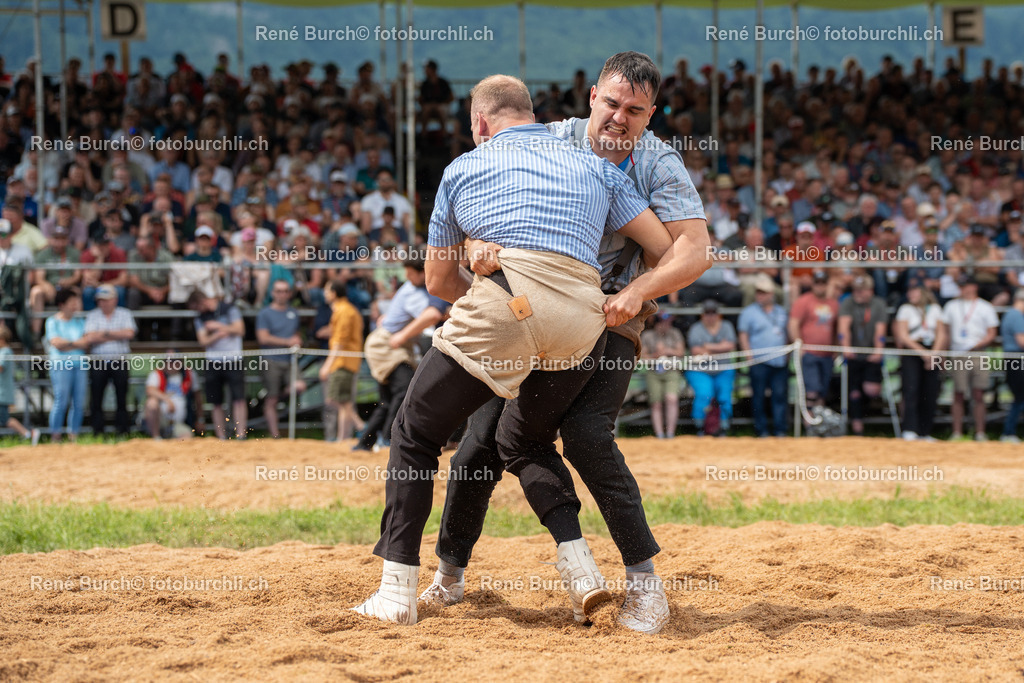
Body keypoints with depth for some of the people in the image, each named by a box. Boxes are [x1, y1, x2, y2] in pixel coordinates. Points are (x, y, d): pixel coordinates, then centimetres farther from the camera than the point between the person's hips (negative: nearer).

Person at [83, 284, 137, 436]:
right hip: (98, 362, 0)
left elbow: (129, 333, -9)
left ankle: (122, 432, 6)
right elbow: (90, 338, -8)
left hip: (119, 362, 0)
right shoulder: (92, 315, 7)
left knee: (122, 399, 0)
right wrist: (117, 335, -6)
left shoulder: (125, 314, 8)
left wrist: (105, 333, -6)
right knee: (96, 400, -1)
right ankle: (98, 433, 5)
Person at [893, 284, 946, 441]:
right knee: (911, 390, -16)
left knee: (930, 395, 0)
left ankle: (925, 432, 6)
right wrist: (922, 351, -11)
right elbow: (903, 335, -1)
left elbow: (941, 334, 10)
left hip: (932, 352, 3)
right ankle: (909, 431, -22)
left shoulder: (935, 309, 12)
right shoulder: (906, 309, 6)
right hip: (911, 353, -3)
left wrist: (933, 354, -4)